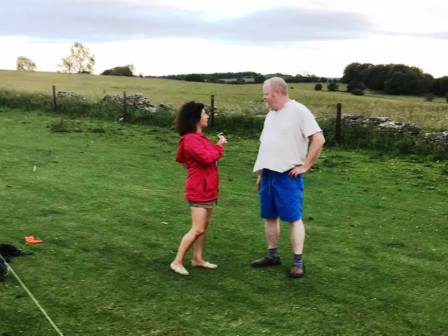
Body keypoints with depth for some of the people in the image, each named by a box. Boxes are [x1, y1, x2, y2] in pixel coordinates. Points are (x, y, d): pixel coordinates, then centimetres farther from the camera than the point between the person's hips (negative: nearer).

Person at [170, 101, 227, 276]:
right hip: (199, 190, -10)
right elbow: (207, 158, -25)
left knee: (204, 226, 14)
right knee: (198, 229, -9)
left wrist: (218, 144, 3)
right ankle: (177, 262, -2)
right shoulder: (190, 139, -18)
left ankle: (198, 258, 23)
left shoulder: (199, 137, 14)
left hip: (206, 188, 10)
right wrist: (219, 146, -9)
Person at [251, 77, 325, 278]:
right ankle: (272, 255, 24)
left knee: (294, 218, -4)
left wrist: (305, 166, -13)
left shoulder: (299, 111, -9)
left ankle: (298, 262, 2)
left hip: (288, 175, -7)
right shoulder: (271, 115, 15)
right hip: (268, 174, 8)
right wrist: (261, 173, 18)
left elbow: (319, 139, -14)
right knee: (269, 216, 11)